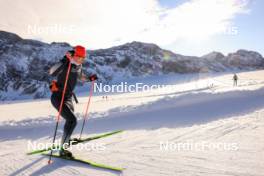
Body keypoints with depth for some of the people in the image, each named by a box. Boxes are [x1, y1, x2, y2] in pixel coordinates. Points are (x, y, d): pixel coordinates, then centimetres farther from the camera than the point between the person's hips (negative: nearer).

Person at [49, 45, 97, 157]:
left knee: (70, 120, 27)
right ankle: (63, 149, -13)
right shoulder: (65, 64, -20)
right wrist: (64, 61, -44)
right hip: (58, 97, -9)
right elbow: (52, 73, -38)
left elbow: (80, 77, 25)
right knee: (72, 120, -23)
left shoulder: (78, 66, 4)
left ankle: (66, 139, 54)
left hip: (68, 98, 9)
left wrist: (89, 78, 9)